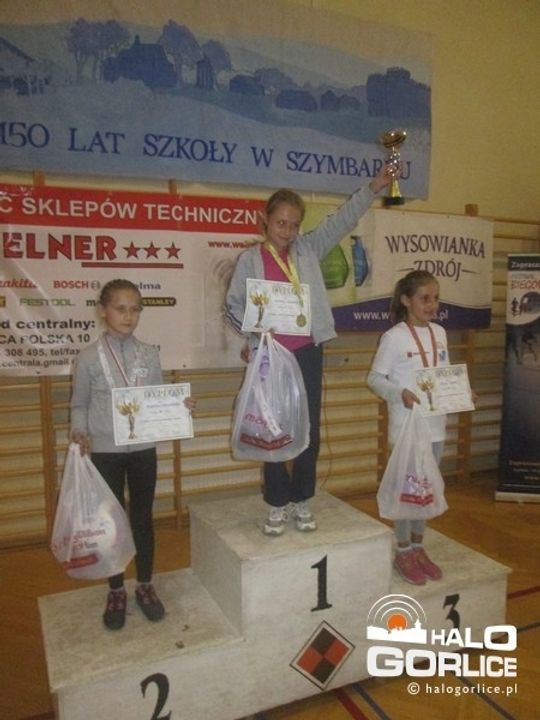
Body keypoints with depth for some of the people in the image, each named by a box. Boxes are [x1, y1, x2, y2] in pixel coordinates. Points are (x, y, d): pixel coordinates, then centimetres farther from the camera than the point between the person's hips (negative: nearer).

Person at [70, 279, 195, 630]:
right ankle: (116, 591, 30)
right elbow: (79, 405, 0)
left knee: (143, 517, 13)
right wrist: (80, 431, -17)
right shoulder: (89, 357, -6)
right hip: (105, 451, -1)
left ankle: (145, 585, 32)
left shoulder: (150, 354, 0)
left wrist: (180, 404, -14)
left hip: (144, 448, 2)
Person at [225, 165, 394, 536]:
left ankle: (301, 501, 26)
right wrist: (252, 331, -15)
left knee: (310, 429, 9)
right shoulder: (251, 259, -1)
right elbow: (233, 305, 1)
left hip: (308, 352, 3)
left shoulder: (308, 248, 5)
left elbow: (341, 221, 2)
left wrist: (373, 188, -8)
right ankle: (277, 505, 23)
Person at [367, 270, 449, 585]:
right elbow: (374, 378, -11)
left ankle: (418, 547, 32)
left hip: (435, 424, 6)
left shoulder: (440, 333, 6)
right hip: (407, 425, -6)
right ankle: (403, 553, 22)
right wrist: (400, 393, -26)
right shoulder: (394, 337, -12)